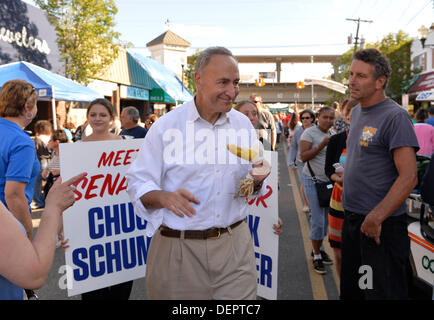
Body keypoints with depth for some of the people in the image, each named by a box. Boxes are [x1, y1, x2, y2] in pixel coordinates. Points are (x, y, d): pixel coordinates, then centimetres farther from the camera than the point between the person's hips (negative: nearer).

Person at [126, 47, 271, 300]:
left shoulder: (244, 124, 6)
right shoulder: (166, 126, -7)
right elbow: (138, 184, -7)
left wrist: (258, 180, -10)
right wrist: (164, 197, -28)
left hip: (235, 244, 3)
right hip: (179, 250, -2)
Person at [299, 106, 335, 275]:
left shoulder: (331, 135, 13)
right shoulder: (309, 133, -9)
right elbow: (303, 157, -16)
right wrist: (322, 145, -21)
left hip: (328, 180, 7)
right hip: (313, 180, -7)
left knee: (326, 218, 11)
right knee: (318, 220, -6)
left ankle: (318, 249, 29)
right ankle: (317, 256, 9)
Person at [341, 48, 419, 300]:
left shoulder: (395, 116, -15)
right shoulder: (357, 113, 12)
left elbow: (409, 177, -20)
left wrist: (376, 217, -23)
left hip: (382, 225, -8)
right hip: (352, 219, 8)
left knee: (383, 292, 4)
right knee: (350, 290, 19)